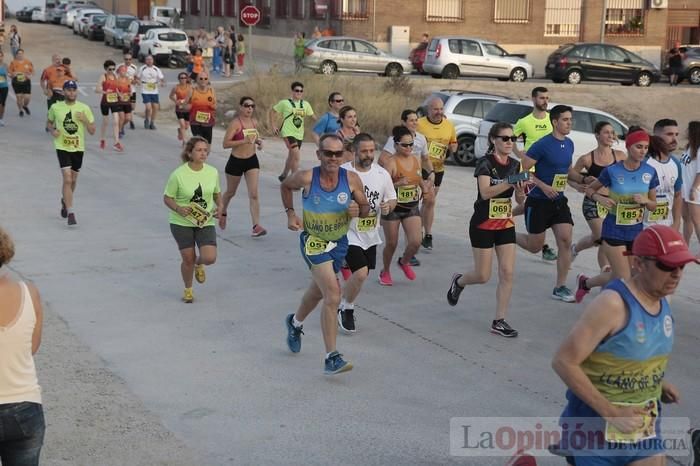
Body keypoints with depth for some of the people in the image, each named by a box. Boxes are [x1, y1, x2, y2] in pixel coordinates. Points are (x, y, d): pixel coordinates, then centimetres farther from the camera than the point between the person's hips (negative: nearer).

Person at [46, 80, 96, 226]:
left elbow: (92, 131, 0)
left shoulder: (84, 108, -2)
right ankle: (70, 213, -13)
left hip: (78, 148, 2)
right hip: (62, 147, -2)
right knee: (67, 179, -14)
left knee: (73, 180, 16)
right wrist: (52, 131, -7)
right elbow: (50, 123, 15)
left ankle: (65, 201, 46)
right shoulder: (55, 107, -2)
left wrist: (84, 120, -18)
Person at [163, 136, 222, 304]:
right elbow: (167, 198, -5)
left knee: (210, 258, -13)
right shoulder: (178, 174, -14)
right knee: (188, 259, 1)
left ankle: (199, 264, 27)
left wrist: (219, 206, -4)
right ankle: (188, 289, 30)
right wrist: (178, 209, -23)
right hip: (182, 223, -2)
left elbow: (217, 193, 15)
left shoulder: (213, 172, -2)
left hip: (206, 222, 2)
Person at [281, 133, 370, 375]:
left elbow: (366, 208, -2)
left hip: (339, 242, 5)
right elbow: (285, 186, 4)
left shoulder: (352, 179, -14)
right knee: (333, 295, -19)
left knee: (319, 290, 26)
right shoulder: (306, 178, -19)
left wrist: (358, 210, -24)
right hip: (313, 241, -4)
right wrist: (290, 213, -6)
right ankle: (331, 358, -15)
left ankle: (295, 322, 57)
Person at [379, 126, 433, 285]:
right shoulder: (391, 163, -15)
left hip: (412, 208, 4)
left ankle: (404, 262, 25)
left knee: (416, 242, -8)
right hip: (393, 208, -4)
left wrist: (425, 187, -1)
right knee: (391, 244, 7)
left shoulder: (416, 161, 3)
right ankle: (385, 272, 33)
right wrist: (398, 184, -35)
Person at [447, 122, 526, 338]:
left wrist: (521, 189, -17)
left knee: (507, 273, -3)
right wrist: (509, 182, -35)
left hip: (506, 224, 5)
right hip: (483, 225, -5)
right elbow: (485, 192, -26)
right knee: (483, 276, 1)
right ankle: (458, 281, 35)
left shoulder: (515, 165, 5)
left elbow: (519, 196, 5)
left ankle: (499, 321, 4)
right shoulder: (485, 163, -13)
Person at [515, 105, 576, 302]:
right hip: (538, 201, -6)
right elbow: (522, 169, -16)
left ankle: (560, 287, 2)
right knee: (535, 246, 3)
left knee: (565, 241, -7)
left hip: (559, 201, 6)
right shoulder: (542, 145, -16)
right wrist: (543, 186, -21)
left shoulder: (569, 144, 7)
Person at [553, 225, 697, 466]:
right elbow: (563, 362, -24)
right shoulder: (613, 304, -22)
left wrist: (658, 382, 3)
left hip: (645, 427, 7)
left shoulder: (663, 301, 1)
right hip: (597, 428, -6)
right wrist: (611, 413, -23)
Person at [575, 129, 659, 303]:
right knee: (624, 280, -4)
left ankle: (585, 282, 38)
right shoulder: (612, 171, -11)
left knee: (618, 276, 9)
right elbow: (589, 189, 4)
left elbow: (653, 205, 7)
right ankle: (586, 282, 22)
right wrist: (600, 198, -16)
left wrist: (645, 201, -15)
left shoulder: (650, 172, -2)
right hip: (614, 231, -4)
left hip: (636, 232, 4)